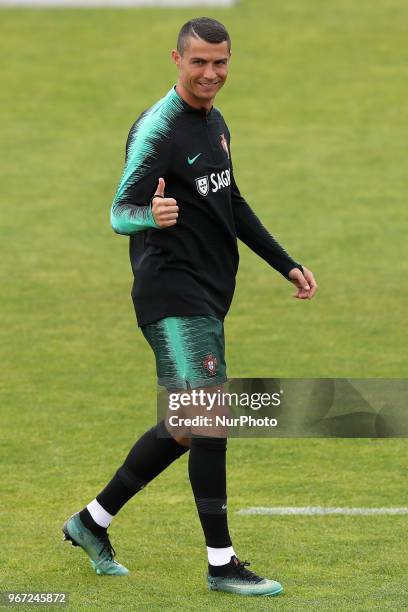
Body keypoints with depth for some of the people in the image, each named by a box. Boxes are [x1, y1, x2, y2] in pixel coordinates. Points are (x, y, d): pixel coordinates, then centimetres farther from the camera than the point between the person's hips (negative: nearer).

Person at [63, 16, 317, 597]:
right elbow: (120, 213, -19)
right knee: (209, 420, -14)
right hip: (173, 294, -9)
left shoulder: (214, 122, 14)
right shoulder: (156, 130, -14)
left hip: (208, 297, 9)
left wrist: (286, 264, 25)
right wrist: (151, 216, -43)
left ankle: (92, 522, 25)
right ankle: (223, 565, -10)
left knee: (186, 428, 12)